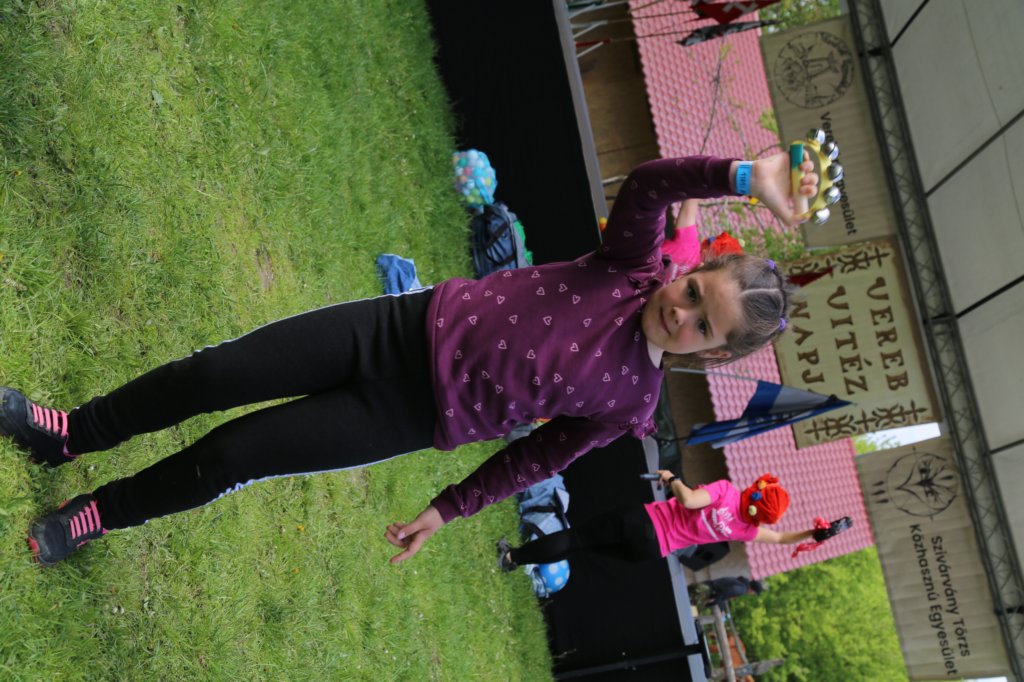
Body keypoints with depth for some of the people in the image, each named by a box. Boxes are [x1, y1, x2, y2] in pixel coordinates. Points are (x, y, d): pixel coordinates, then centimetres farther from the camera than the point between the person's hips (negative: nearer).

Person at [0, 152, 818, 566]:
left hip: (410, 415, -2)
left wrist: (446, 510, 4)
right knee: (210, 373, 0)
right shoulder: (634, 267, -8)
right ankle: (70, 434, 27)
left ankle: (100, 513, 24)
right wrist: (746, 175, -39)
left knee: (228, 456, -5)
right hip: (406, 325, 2)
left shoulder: (630, 403, -9)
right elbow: (647, 184, -26)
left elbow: (534, 458, 2)